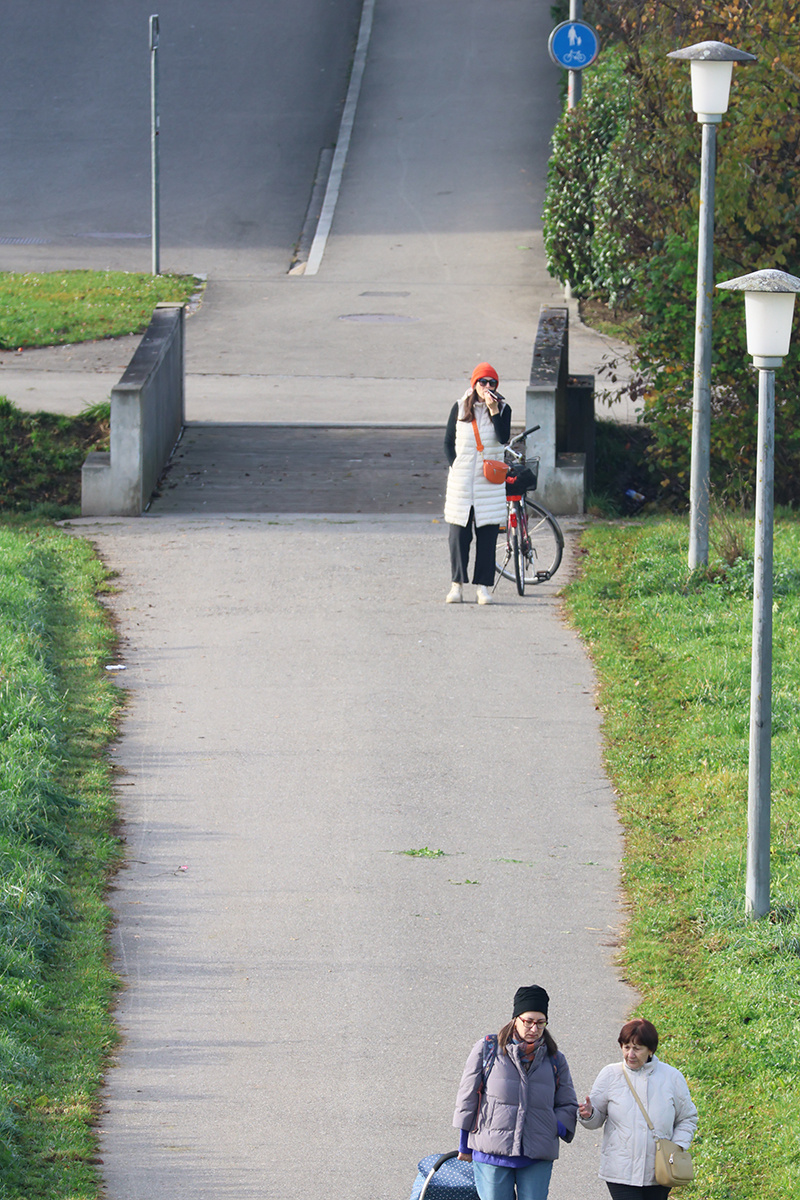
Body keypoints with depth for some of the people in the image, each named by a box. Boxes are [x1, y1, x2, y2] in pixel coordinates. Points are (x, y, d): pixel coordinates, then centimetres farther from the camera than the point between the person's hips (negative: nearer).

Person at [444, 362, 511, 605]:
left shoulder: (503, 409, 2)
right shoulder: (460, 408, 5)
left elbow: (503, 438, -13)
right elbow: (448, 441, 10)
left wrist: (494, 411, -19)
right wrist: (455, 466, -1)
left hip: (490, 482, -1)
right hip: (461, 481, 1)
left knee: (487, 534, -2)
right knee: (459, 533, -1)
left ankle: (484, 585, 2)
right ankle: (457, 584, 6)